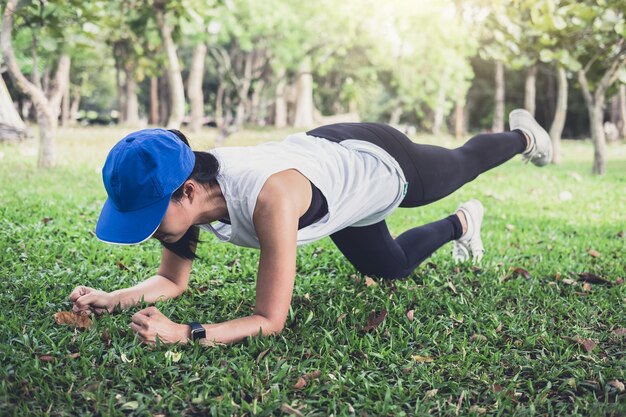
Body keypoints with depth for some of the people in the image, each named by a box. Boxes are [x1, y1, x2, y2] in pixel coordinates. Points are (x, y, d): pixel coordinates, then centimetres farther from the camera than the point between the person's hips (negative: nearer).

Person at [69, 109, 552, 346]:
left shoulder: (270, 198, -49)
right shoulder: (188, 189, -27)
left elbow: (271, 320, -44)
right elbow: (172, 280, -12)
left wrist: (185, 333, -55)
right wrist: (112, 298, -29)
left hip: (381, 162, -5)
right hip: (327, 152, 6)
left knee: (462, 165, 29)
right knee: (390, 268, 29)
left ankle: (523, 134, 63)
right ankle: (460, 224, 58)